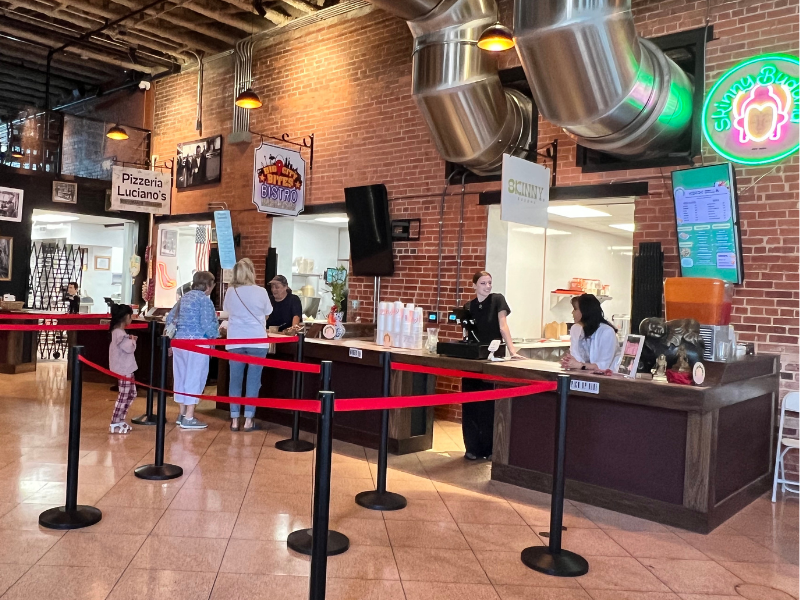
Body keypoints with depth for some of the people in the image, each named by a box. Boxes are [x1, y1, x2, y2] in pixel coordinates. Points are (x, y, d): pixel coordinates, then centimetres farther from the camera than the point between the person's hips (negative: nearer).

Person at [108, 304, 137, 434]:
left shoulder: (119, 332, 13)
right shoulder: (119, 333, -19)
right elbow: (129, 348, -23)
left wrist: (130, 340, 5)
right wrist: (133, 340, -5)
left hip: (126, 368, 11)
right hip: (123, 369, -11)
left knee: (131, 394, 17)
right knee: (123, 396, -6)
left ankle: (120, 420, 23)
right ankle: (114, 424, 0)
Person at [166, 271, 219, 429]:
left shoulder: (184, 297, 15)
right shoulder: (204, 299, -10)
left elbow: (170, 318, 15)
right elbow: (207, 324, -17)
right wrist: (215, 336, 0)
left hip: (180, 341, 8)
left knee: (181, 376, 14)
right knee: (194, 377, -4)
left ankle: (182, 414, 23)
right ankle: (189, 418, -3)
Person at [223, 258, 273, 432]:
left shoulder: (230, 292, -1)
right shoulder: (260, 292, -6)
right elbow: (267, 315, 7)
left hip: (235, 342, 2)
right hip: (257, 342, -2)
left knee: (235, 380, 8)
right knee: (253, 381, 4)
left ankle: (234, 420, 10)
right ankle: (248, 420, 5)